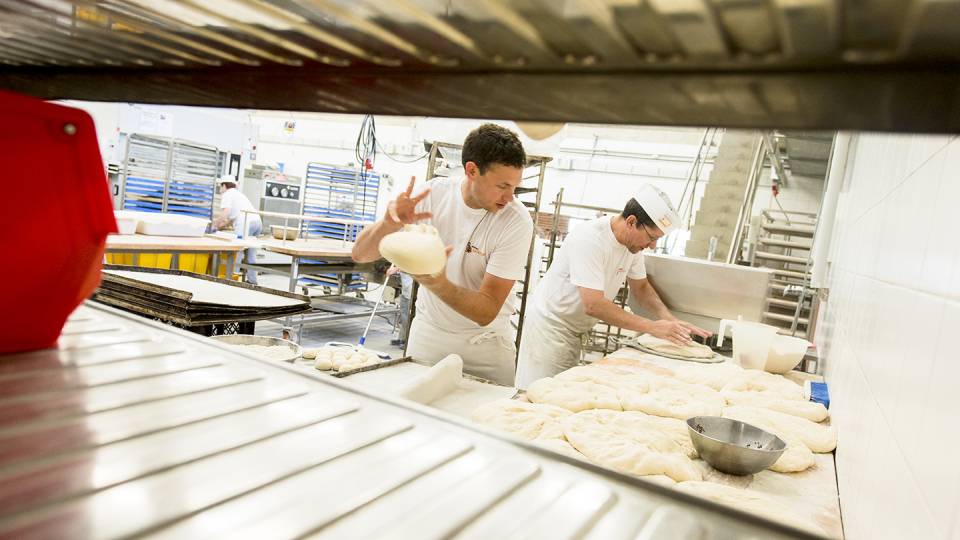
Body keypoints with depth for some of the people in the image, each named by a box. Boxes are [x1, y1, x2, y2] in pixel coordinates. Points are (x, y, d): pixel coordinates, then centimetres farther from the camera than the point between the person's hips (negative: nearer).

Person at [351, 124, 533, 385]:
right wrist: (389, 223, -33)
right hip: (427, 333, 3)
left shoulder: (517, 222, -23)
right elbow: (360, 254, -12)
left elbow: (487, 312, -25)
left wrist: (437, 283, -42)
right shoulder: (433, 194, -14)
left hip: (484, 343, -2)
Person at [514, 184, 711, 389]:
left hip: (576, 331, 8)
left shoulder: (634, 241, -3)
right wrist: (652, 327, -28)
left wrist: (670, 320, -7)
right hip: (550, 325, -7)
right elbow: (593, 305, -32)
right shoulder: (590, 239, -27)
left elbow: (641, 287, 10)